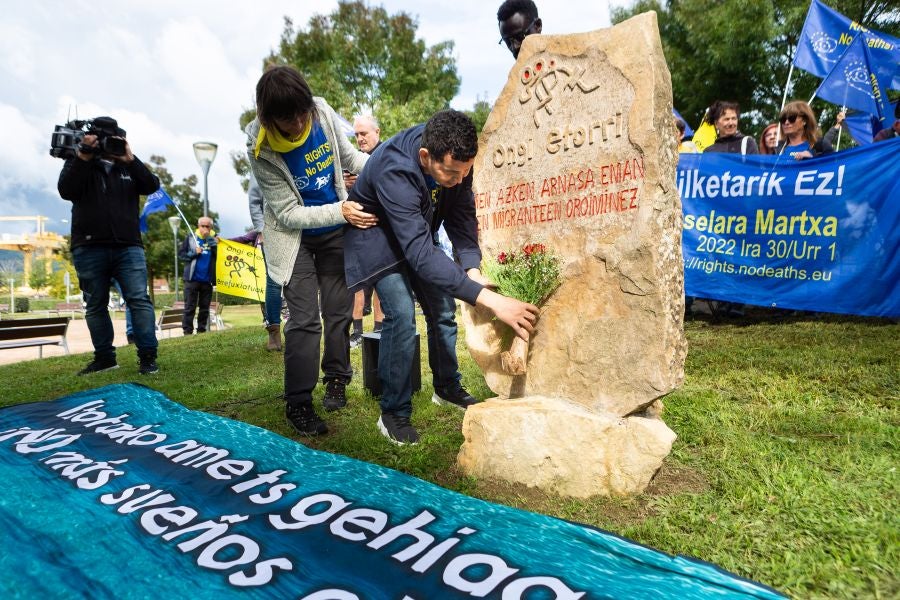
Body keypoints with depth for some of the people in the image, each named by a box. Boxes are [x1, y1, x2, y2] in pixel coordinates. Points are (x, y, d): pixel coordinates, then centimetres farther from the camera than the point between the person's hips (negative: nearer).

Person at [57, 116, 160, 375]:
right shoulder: (77, 163, 11)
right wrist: (83, 157, -12)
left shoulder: (129, 165, 15)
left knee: (139, 300, -9)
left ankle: (148, 356, -8)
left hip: (128, 247, 0)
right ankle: (104, 358, 15)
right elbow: (66, 191, -7)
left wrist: (130, 160, -13)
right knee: (96, 305, 6)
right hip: (89, 249, 0)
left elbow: (151, 186, -3)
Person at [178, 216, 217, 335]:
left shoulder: (214, 238, 8)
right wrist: (193, 253, -10)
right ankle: (187, 332, 2)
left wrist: (213, 244, -15)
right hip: (192, 278, -2)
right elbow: (181, 254, 5)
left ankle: (202, 331, 16)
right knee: (190, 307, -1)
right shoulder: (190, 237, 5)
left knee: (205, 308, 8)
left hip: (207, 279, 2)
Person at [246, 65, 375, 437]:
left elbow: (349, 156, 3)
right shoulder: (261, 148, -23)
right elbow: (289, 213, -21)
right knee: (304, 319, -9)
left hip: (335, 230, 4)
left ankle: (335, 381, 29)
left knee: (338, 310, 10)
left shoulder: (322, 112, -14)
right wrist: (340, 212, -29)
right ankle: (298, 403, 4)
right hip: (294, 236, -4)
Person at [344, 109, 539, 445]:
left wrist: (473, 270, -33)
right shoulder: (394, 171, -41)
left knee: (442, 308, 6)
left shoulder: (454, 159, -22)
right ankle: (393, 413, -2)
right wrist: (490, 300, -54)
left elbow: (462, 216, -14)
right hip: (378, 234, -6)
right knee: (401, 314, -19)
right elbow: (421, 254, -48)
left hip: (417, 232, 6)